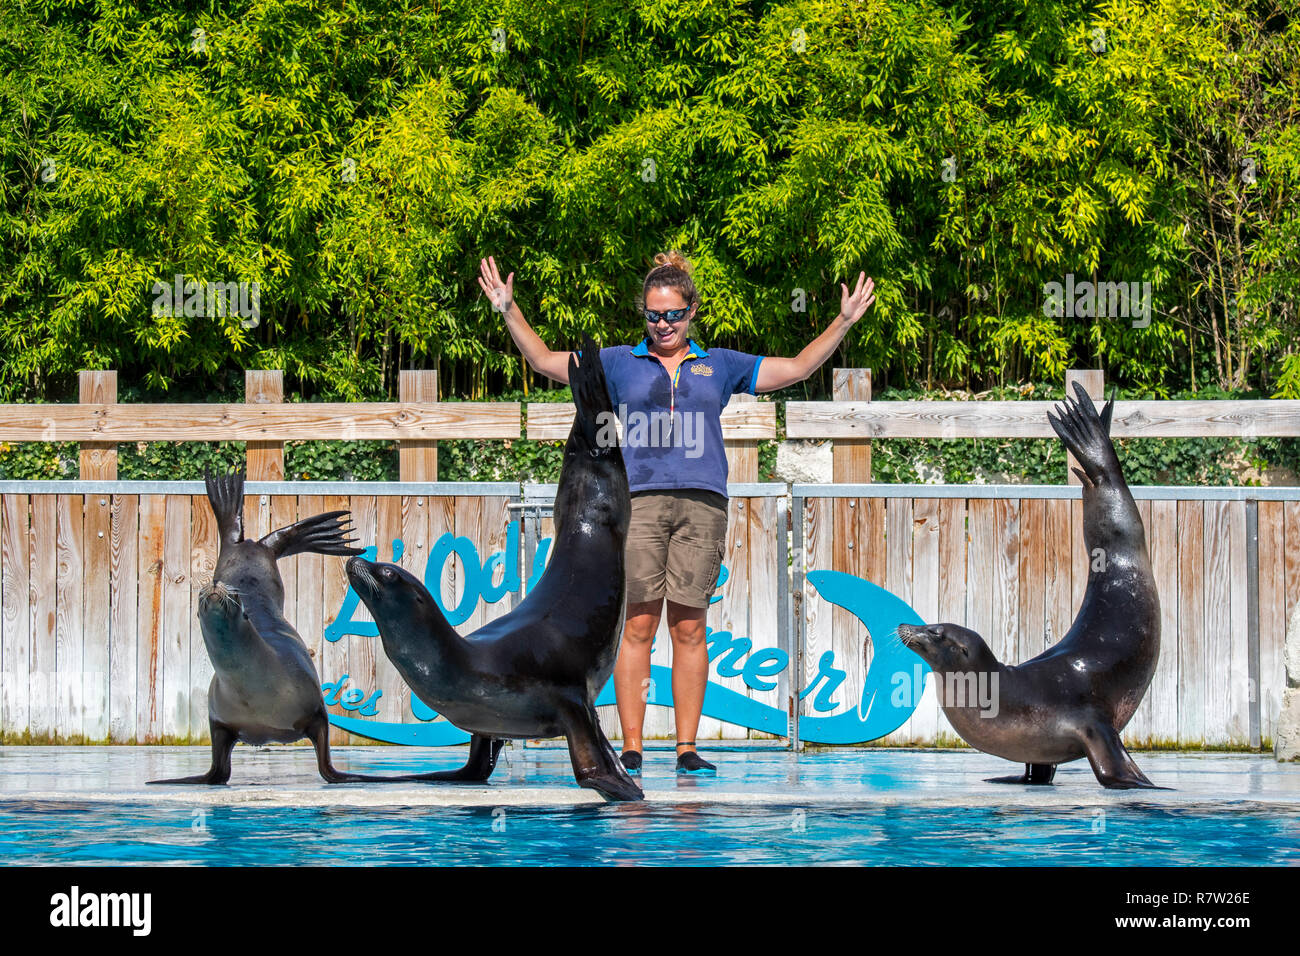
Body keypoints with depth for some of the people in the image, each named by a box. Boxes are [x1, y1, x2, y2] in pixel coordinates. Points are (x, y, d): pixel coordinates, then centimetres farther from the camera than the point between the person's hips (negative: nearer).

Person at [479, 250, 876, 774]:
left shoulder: (719, 365, 16)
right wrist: (509, 311, 7)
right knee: (637, 625, -5)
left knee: (689, 628, 0)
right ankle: (631, 750, -4)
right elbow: (545, 361, 15)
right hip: (640, 499, -1)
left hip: (701, 504, 1)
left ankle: (687, 748, 3)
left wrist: (843, 322, 14)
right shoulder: (620, 363, 14)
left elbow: (796, 368, 19)